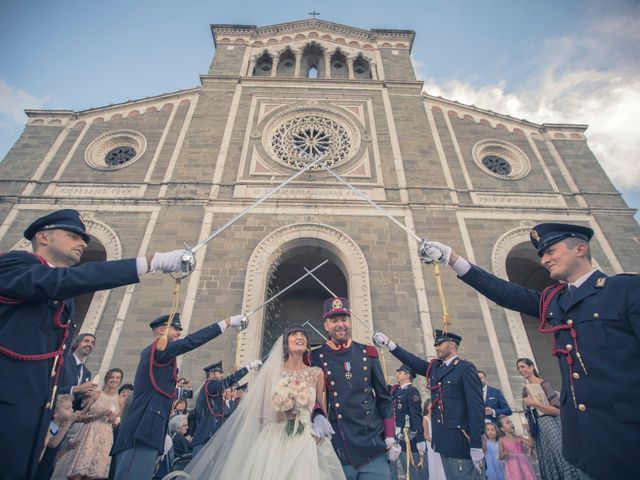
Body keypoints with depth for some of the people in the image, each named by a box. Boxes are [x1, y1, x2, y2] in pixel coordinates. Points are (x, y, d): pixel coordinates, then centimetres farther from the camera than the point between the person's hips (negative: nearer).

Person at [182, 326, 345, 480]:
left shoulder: (317, 373, 5)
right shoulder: (273, 371, 3)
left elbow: (322, 407, 11)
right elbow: (264, 408, 6)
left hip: (307, 441, 1)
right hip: (275, 440, 0)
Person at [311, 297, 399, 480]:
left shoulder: (367, 353, 5)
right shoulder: (316, 358, -2)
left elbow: (383, 398, 9)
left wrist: (390, 437, 4)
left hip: (374, 449, 2)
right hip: (338, 453, -1)